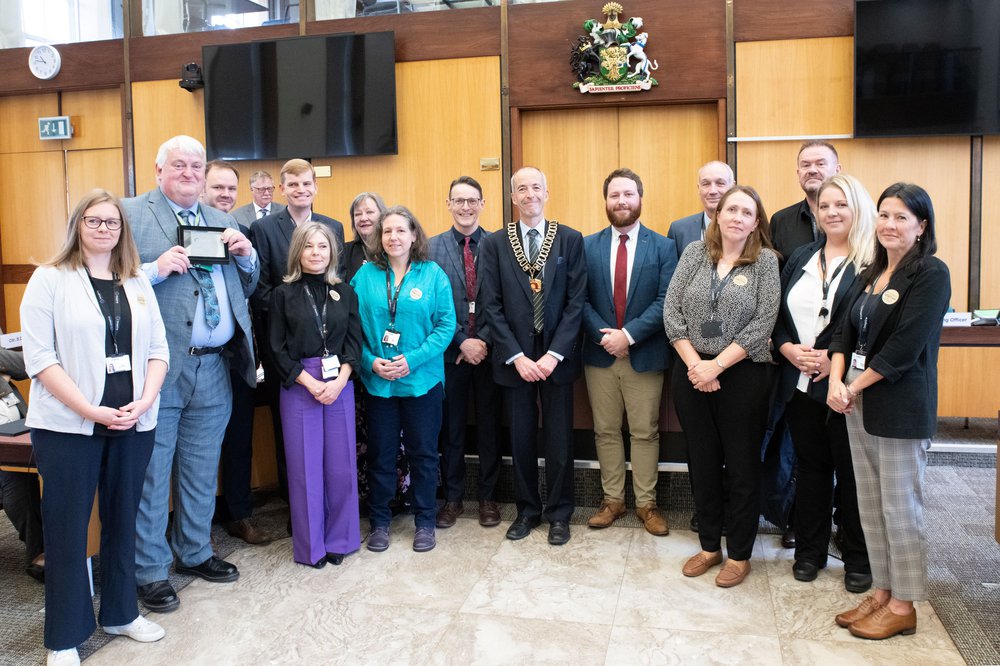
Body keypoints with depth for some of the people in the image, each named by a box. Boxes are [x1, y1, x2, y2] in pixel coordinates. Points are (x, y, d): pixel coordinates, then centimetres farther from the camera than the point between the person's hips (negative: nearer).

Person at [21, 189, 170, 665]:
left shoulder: (138, 283, 10)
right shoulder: (50, 279, -2)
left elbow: (158, 349, 7)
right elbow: (38, 357, -10)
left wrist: (143, 402, -9)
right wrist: (91, 411, -16)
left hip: (133, 424, 4)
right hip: (68, 425, -4)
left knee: (122, 521, 14)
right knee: (66, 529, 5)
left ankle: (120, 612, 30)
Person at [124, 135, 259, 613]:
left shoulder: (222, 222, 15)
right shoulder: (131, 213, -1)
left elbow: (247, 288, 16)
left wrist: (247, 256, -2)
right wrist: (155, 269, -22)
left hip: (213, 368, 5)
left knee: (202, 471, 17)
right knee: (151, 475, 5)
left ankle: (194, 552, 33)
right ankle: (149, 570, 20)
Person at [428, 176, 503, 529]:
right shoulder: (432, 247, 0)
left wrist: (483, 340, -13)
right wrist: (461, 342, -11)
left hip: (488, 350, 0)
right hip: (450, 351, 0)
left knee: (489, 426, 10)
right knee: (451, 426, 10)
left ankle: (487, 496, 25)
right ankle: (452, 497, 24)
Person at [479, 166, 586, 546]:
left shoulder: (570, 240, 1)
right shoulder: (495, 244, 2)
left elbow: (576, 300, -4)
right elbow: (491, 305, -2)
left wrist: (554, 354, -12)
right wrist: (517, 356, -10)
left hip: (557, 356, 0)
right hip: (514, 357, 1)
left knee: (559, 439, 7)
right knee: (521, 438, 10)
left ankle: (559, 514, 23)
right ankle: (527, 510, 27)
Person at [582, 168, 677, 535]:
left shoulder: (663, 247, 0)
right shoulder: (587, 246, 4)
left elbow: (665, 301, -9)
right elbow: (581, 299, -1)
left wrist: (628, 334, -17)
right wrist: (603, 335, -14)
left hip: (644, 355, -1)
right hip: (599, 353, 2)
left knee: (645, 433, 8)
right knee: (606, 432, 11)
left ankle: (646, 503, 21)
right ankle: (612, 500, 24)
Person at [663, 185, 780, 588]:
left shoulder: (766, 260, -3)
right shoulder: (694, 253, 4)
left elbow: (763, 323, -10)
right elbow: (671, 311, 0)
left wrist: (716, 365, -14)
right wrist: (694, 363, -10)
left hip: (743, 374, -2)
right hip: (691, 373, 3)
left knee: (741, 467, 8)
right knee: (702, 463, 12)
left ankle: (739, 554, 23)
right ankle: (709, 545, 28)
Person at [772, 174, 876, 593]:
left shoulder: (874, 263, -7)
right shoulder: (801, 258, 11)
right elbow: (775, 315, 10)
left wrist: (837, 359, -18)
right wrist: (789, 349, -6)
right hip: (800, 384, 5)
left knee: (851, 472, 7)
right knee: (811, 467, 15)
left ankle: (858, 559, 25)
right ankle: (809, 551, 28)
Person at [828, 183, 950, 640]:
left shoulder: (931, 274, -9)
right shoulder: (871, 274, 14)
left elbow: (905, 346, -17)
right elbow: (846, 332, 8)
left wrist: (854, 386, -12)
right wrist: (836, 381, -8)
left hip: (900, 406, -7)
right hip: (857, 402, 7)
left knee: (900, 508, 2)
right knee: (870, 505, 13)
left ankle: (902, 606, 16)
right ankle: (881, 592, 27)